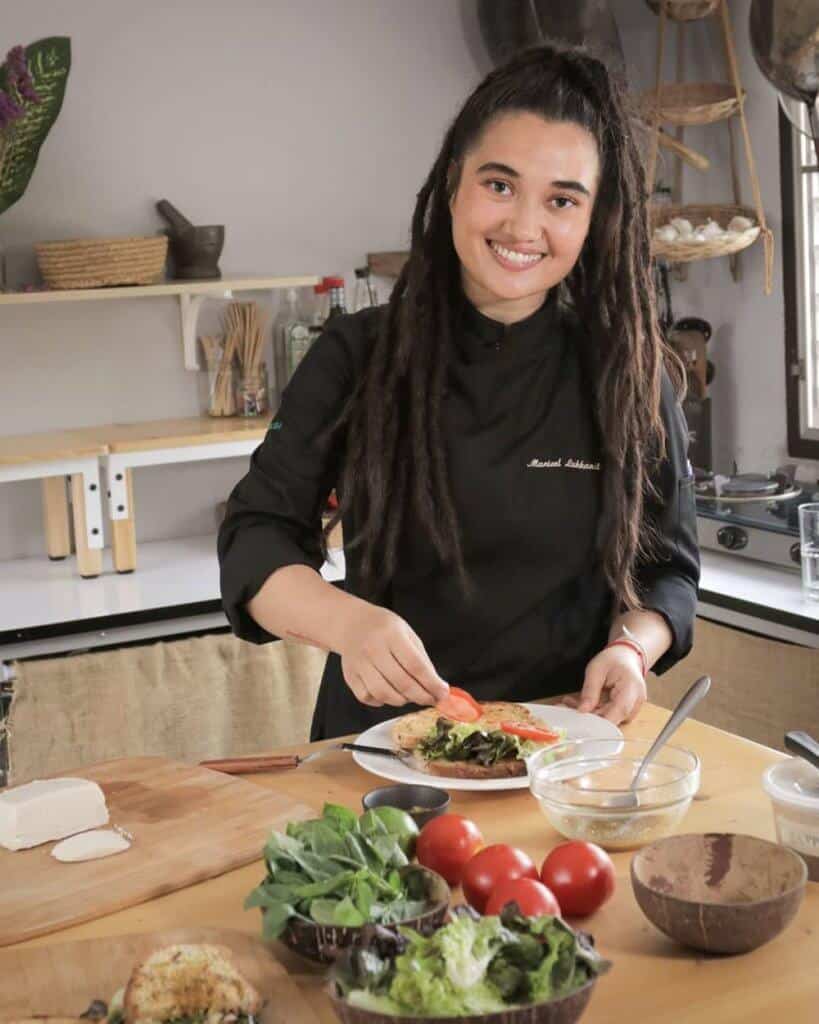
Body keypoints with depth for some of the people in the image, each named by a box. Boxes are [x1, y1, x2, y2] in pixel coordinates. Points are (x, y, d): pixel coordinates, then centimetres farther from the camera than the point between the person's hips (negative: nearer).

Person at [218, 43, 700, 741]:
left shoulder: (633, 377, 1)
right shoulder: (357, 358, -1)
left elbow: (667, 566, 10)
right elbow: (256, 541, -3)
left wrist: (631, 646, -11)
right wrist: (346, 621, -22)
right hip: (380, 737, 0)